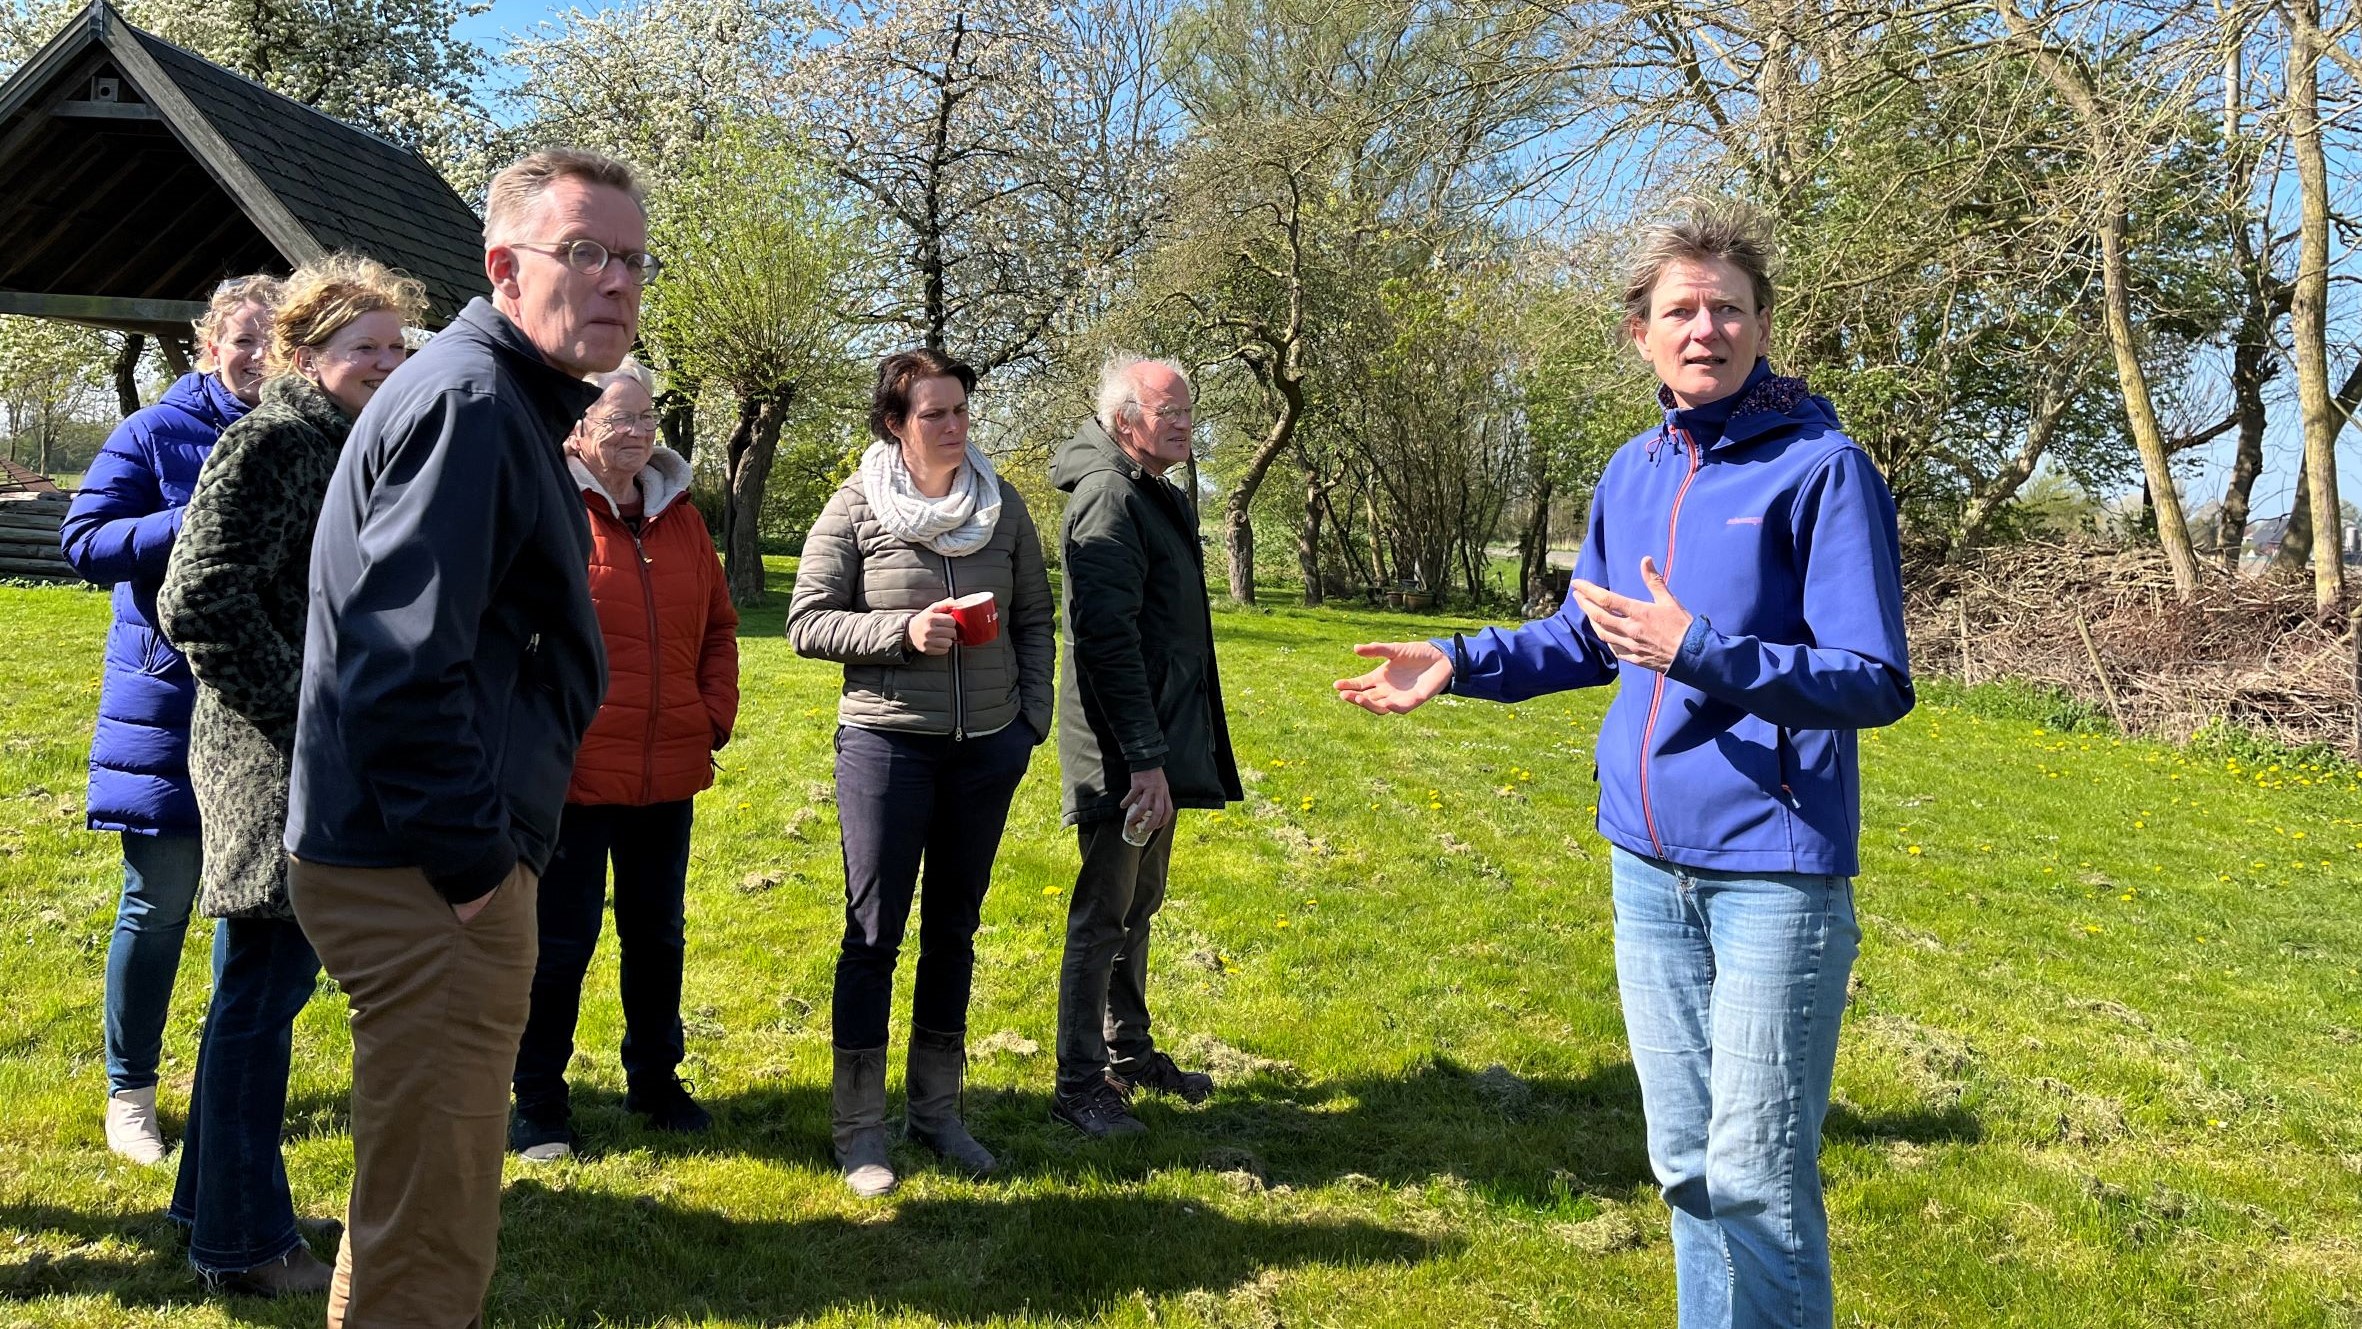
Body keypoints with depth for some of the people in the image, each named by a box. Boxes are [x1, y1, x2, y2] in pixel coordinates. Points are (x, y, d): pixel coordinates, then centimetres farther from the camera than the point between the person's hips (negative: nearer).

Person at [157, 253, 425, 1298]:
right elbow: (201, 601, -21)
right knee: (260, 994, -1)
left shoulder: (350, 447, 16)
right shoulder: (274, 443, -14)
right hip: (272, 766, -10)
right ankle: (241, 1242, 12)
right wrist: (300, 712, -17)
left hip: (318, 768, 10)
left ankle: (214, 1199, 32)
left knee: (270, 983, 18)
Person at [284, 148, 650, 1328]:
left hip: (428, 862, 11)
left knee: (416, 1195, 25)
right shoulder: (468, 400, -17)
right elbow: (404, 664, -26)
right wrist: (472, 858, -18)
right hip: (428, 876, -11)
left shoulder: (512, 401, 16)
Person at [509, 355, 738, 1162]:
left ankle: (654, 1078, 35)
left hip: (666, 775, 6)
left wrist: (716, 714, 5)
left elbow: (718, 626, 15)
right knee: (562, 940, 6)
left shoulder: (680, 515, 10)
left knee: (657, 934, 18)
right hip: (573, 775, -6)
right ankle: (538, 1100, 22)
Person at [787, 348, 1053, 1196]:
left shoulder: (1002, 505, 3)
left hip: (988, 749, 4)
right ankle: (859, 1128, 12)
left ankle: (936, 1109, 26)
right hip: (887, 744, -4)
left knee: (955, 929, 13)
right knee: (874, 935, 1)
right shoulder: (854, 509, -6)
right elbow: (806, 625, -7)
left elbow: (1034, 618, 10)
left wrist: (1034, 716, 4)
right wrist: (902, 632, -19)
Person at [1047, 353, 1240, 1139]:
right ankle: (1080, 1085, 9)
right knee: (1103, 916, -1)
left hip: (1158, 746, 10)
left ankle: (1129, 1055, 32)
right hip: (1124, 755, -10)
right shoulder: (1109, 498, -17)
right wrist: (1145, 759, -26)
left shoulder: (1155, 498, 16)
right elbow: (1109, 640, -24)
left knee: (1139, 906, 19)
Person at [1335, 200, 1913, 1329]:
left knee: (1756, 1179, -2)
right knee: (1685, 1163, 17)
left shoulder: (1821, 467, -10)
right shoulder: (1632, 471, 9)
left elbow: (1877, 682, -15)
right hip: (1647, 863, 6)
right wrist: (1460, 664, 12)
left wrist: (1699, 653, -26)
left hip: (1774, 866, -6)